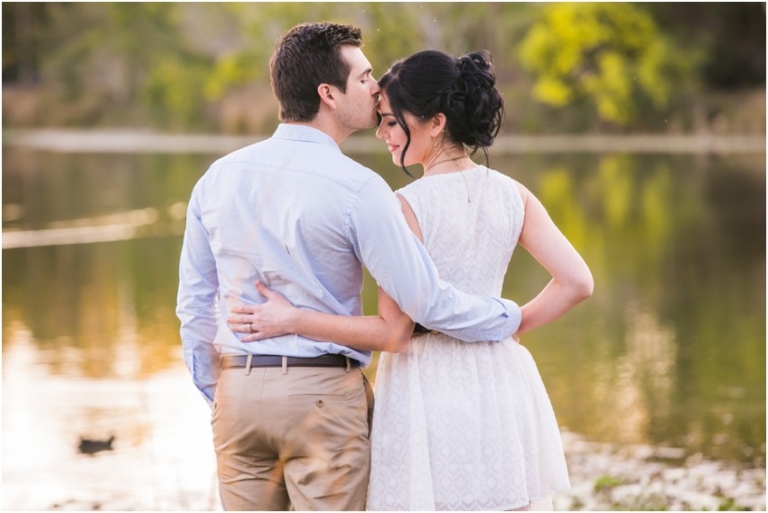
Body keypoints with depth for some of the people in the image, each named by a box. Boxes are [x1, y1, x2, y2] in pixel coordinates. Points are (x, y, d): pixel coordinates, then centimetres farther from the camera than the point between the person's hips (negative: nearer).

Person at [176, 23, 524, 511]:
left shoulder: (219, 177, 5)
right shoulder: (357, 188, -13)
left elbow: (194, 303, 11)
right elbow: (428, 304, -11)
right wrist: (511, 317, 5)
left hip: (238, 389, 5)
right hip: (323, 396, -5)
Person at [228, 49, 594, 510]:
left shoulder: (408, 207, -13)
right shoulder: (511, 195, 3)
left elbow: (394, 330, -15)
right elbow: (577, 282, 0)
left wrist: (293, 320, -10)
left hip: (429, 392, -5)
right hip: (500, 381, 6)